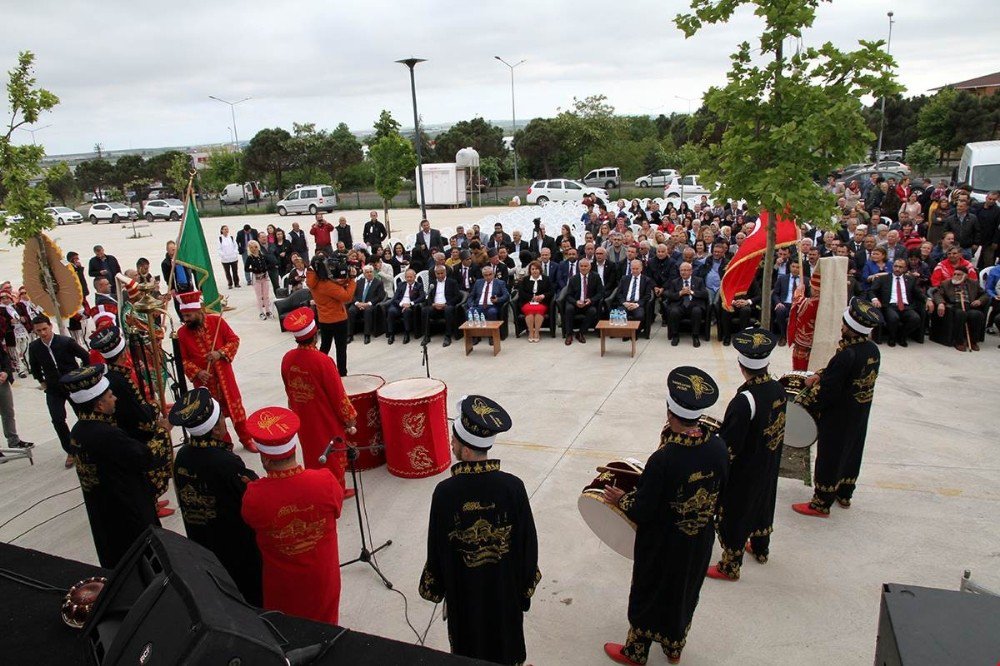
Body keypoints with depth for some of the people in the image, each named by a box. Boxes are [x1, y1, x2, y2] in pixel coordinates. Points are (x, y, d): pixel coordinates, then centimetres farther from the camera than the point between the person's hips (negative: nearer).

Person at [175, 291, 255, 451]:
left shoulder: (217, 321, -10)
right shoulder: (182, 333, -9)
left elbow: (234, 340, -5)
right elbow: (183, 359, -4)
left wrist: (221, 353, -21)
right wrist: (197, 372, -19)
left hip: (225, 377, 0)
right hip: (204, 381, 0)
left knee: (235, 408, 12)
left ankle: (246, 439, 29)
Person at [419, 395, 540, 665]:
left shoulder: (444, 492, -24)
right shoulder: (512, 486, -23)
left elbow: (436, 547, -12)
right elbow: (528, 542, -12)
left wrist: (434, 588, 5)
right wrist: (526, 586, 5)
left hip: (463, 592, 0)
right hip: (505, 589, 1)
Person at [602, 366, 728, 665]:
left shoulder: (663, 459, -34)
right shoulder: (718, 446, -17)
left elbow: (642, 512, -24)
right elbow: (719, 492, -1)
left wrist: (620, 499, -6)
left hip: (663, 547, -5)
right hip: (700, 540, 5)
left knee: (649, 595, 18)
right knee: (685, 593, 27)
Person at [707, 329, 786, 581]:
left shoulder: (743, 402, -34)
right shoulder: (778, 389, -11)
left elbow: (729, 447, -29)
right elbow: (771, 427, 4)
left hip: (742, 474, -7)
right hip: (768, 468, 7)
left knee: (732, 516, 12)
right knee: (762, 505, 28)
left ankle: (730, 567, 30)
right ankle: (760, 549, 51)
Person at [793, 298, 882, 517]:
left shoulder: (846, 355, -31)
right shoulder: (873, 349, -4)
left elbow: (827, 392, -26)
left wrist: (814, 387, -7)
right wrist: (821, 375, 1)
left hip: (838, 418, -8)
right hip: (860, 415, 8)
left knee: (829, 456, 5)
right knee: (852, 452, 23)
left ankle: (821, 504, 17)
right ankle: (844, 494, 41)